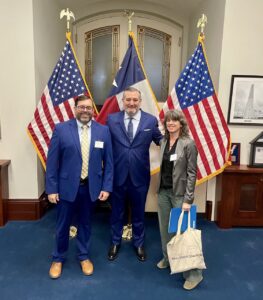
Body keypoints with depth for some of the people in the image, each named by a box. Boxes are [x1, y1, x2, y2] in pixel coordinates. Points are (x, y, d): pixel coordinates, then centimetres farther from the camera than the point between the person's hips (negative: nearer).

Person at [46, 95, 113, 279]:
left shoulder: (103, 131, -1)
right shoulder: (61, 129, -6)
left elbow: (108, 162, 1)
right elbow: (52, 161, -5)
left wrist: (106, 187, -3)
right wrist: (52, 188, -8)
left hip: (91, 187, 1)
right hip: (67, 186, -1)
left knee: (85, 224, 17)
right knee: (63, 225, 14)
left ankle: (84, 257, 39)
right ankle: (58, 258, 38)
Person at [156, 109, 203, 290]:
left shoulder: (188, 144, -12)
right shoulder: (164, 141, 5)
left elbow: (192, 173, -14)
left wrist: (188, 200, -17)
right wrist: (160, 188, 11)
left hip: (179, 193, -6)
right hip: (163, 191, 6)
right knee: (165, 228, 17)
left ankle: (194, 273, 13)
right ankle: (167, 258, 38)